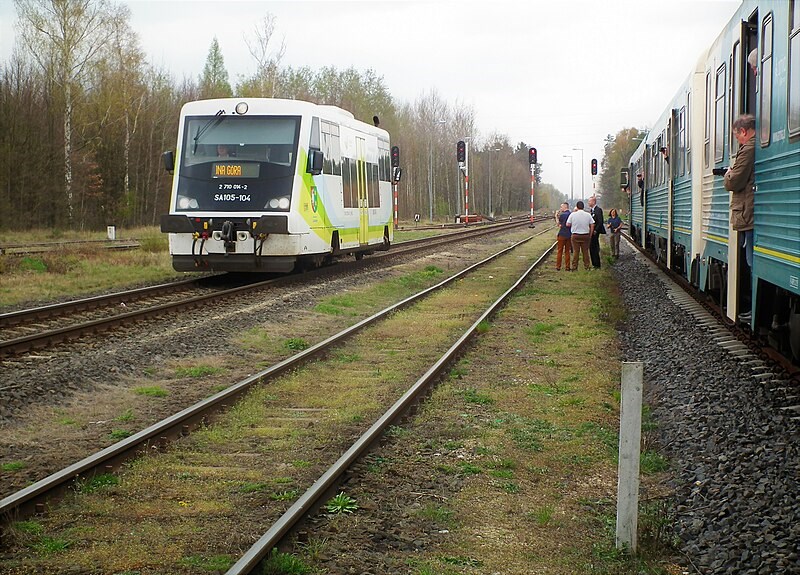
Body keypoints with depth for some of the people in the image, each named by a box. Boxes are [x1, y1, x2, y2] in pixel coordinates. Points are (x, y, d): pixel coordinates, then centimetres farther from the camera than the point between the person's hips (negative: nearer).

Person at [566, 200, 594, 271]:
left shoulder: (573, 214, -7)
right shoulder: (588, 215, -1)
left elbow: (568, 224, -3)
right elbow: (592, 225, 1)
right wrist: (590, 235, 9)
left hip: (575, 235, -1)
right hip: (586, 235, 1)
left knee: (575, 251, 4)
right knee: (585, 251, 10)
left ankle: (574, 267, 5)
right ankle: (586, 266, 13)